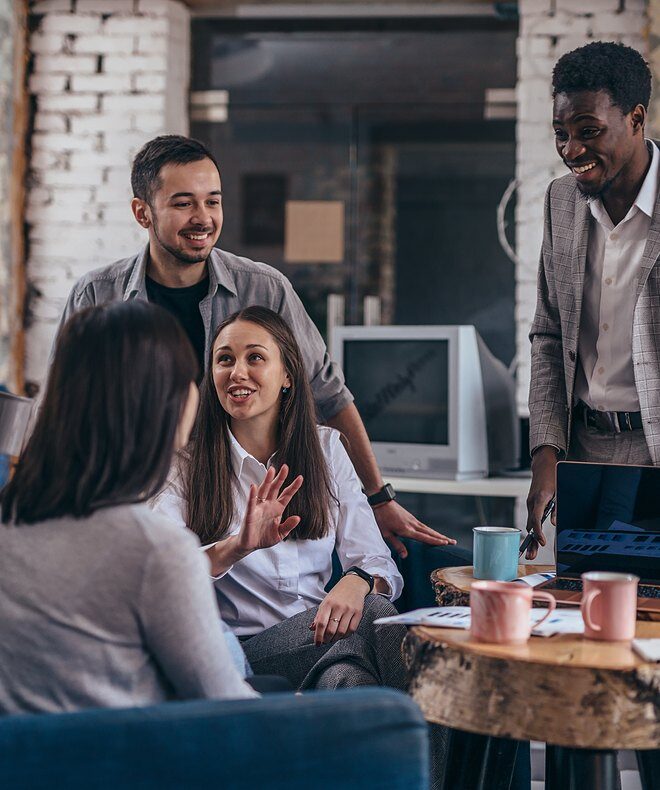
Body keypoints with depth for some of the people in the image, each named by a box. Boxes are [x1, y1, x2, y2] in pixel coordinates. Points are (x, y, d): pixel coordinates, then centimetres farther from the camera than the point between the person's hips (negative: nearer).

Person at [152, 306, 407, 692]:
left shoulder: (325, 447, 12)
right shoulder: (186, 466, 3)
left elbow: (376, 560, 4)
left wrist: (357, 582, -23)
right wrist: (235, 548, -35)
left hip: (320, 632, 3)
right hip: (242, 650, -3)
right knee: (374, 616, -31)